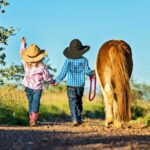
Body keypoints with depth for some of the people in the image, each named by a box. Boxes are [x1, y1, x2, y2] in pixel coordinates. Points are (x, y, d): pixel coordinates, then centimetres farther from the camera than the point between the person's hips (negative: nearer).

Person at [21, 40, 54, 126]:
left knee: (30, 103, 16)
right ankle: (33, 119, -17)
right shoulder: (41, 66, -15)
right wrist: (52, 81, 16)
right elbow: (47, 77, -5)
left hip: (28, 87, 4)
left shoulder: (25, 64, -7)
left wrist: (23, 44, 24)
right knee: (36, 103, -3)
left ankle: (31, 119, 20)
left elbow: (22, 54, 12)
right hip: (37, 88, -3)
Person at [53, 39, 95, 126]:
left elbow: (63, 72, -3)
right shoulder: (84, 60, -2)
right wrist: (93, 73, 19)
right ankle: (79, 119, 24)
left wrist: (57, 81, 8)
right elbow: (87, 71, -2)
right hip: (81, 85, 2)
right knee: (79, 101, 18)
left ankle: (74, 119, -19)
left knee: (72, 102, -4)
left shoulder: (68, 60, -3)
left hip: (71, 85, -2)